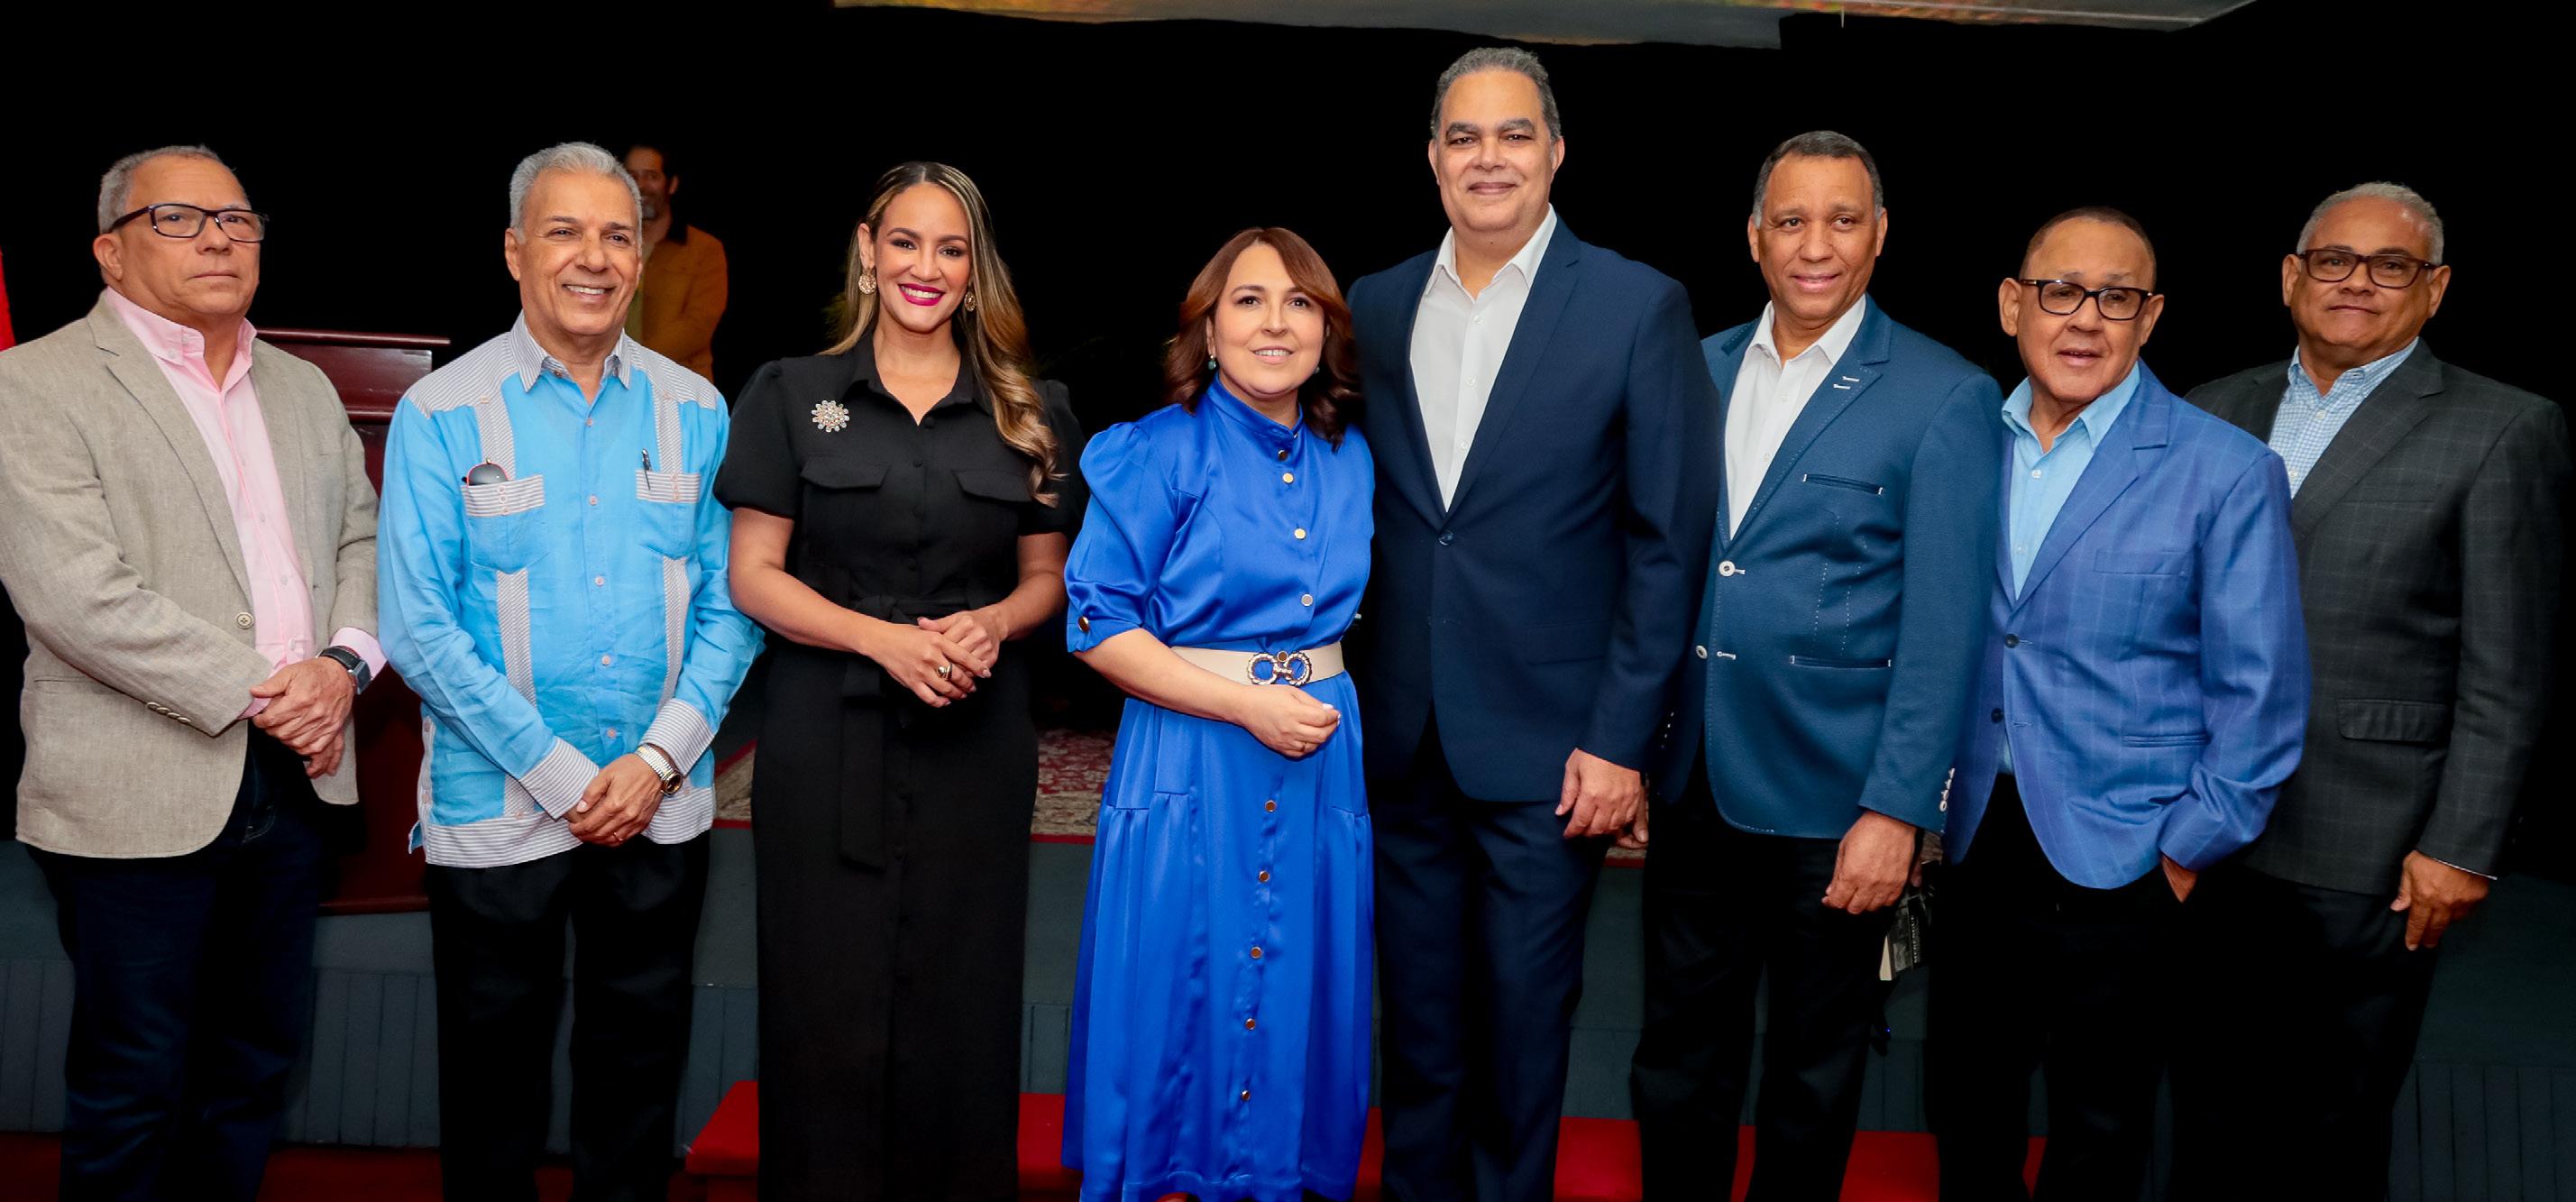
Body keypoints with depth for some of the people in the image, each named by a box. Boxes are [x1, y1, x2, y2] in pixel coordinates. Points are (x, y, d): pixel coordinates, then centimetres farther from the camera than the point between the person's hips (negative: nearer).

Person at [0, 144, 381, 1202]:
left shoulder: (304, 388, 14)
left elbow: (358, 540, 14)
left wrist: (344, 662, -7)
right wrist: (256, 690, -16)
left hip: (296, 777, 6)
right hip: (138, 793, -6)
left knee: (255, 1069, 15)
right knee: (133, 1086, 6)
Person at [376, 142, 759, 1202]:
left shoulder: (694, 411, 3)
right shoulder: (443, 415, -5)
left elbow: (729, 605, 2)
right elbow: (420, 630, -9)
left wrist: (657, 761, -9)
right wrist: (564, 778, -13)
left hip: (662, 807, 2)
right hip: (496, 811, -2)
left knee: (638, 1075, 15)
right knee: (495, 1081, 12)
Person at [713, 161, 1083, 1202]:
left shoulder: (1029, 412, 9)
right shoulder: (790, 395, 4)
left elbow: (1047, 576, 12)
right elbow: (754, 576, 0)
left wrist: (991, 624, -10)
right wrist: (887, 639, -15)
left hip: (976, 742, 2)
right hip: (828, 740, -1)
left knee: (961, 1014, 6)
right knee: (830, 1017, 3)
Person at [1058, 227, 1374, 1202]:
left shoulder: (1349, 459, 7)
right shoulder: (1162, 454, -9)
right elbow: (1098, 626, -12)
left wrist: (1327, 701, 4)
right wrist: (1248, 704, -17)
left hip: (1321, 760, 5)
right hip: (1191, 757, -4)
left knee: (1297, 1003, 12)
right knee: (1180, 1007, 4)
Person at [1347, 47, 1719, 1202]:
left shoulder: (1639, 306, -4)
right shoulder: (1374, 308, 7)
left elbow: (1668, 538, -6)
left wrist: (1619, 738, -9)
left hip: (1547, 746, -3)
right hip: (1401, 744, 3)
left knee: (1524, 1021, 9)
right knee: (1419, 1020, 15)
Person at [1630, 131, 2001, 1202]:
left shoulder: (1943, 399, -9)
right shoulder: (1695, 370, 6)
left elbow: (1943, 627, -11)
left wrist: (1897, 807, -14)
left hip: (1830, 794, -4)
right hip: (1692, 781, 4)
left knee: (1814, 1066, 14)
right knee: (1679, 1053, 15)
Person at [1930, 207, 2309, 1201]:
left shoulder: (2228, 473, -10)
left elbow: (2260, 694, -8)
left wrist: (2189, 852, -9)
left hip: (2123, 868, -4)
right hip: (1977, 848, 4)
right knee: (1965, 1109, 17)